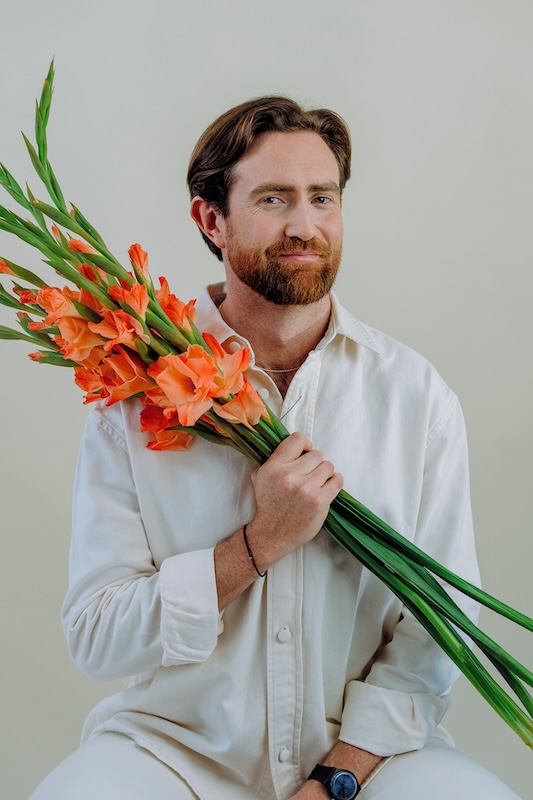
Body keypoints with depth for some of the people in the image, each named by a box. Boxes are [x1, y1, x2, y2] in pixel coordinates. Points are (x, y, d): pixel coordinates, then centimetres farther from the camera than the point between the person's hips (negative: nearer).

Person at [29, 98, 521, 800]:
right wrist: (259, 543, -18)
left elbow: (435, 630, -3)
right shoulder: (136, 393, -6)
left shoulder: (418, 395, -3)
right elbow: (94, 636, -8)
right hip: (176, 742, 0)